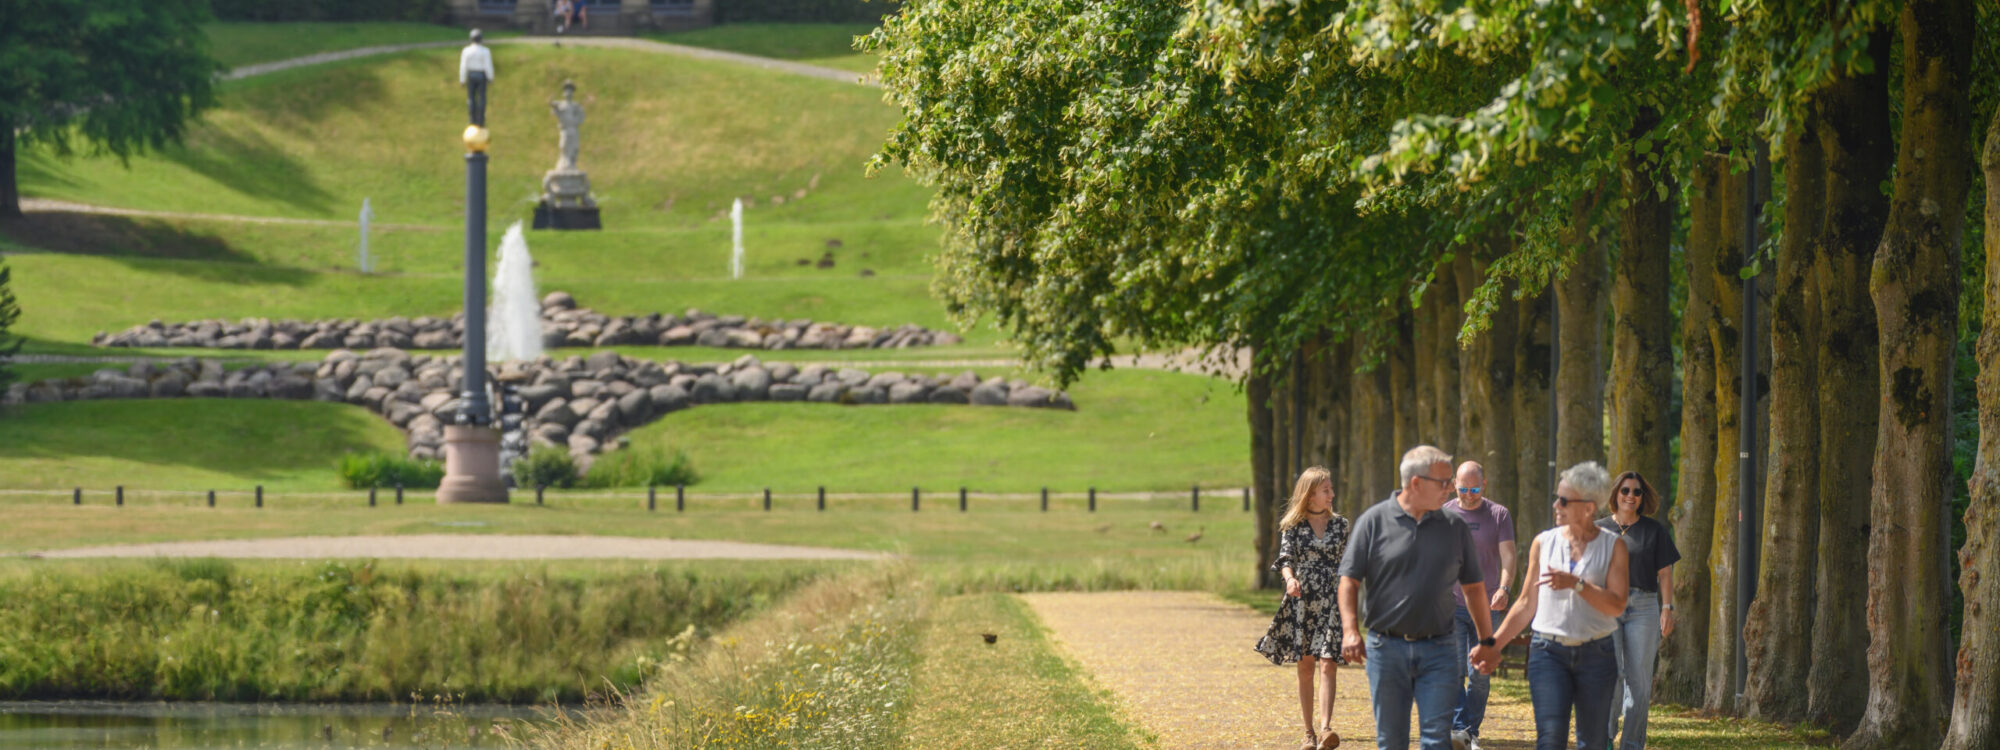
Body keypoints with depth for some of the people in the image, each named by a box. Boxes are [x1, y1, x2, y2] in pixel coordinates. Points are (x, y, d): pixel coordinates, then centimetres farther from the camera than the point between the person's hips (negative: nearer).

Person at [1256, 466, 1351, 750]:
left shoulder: (1339, 524, 8)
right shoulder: (1293, 526, 3)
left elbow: (1347, 563, 14)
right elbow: (1286, 559, -6)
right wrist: (1289, 578, -28)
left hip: (1332, 602, 0)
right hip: (1302, 600, 0)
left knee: (1328, 664, -15)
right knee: (1305, 667, 4)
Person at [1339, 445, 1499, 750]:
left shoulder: (1454, 527, 7)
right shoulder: (1374, 521, -1)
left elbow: (1473, 587, 15)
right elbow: (1349, 579, -2)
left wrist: (1487, 640, 13)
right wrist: (1350, 630, -15)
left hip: (1438, 649, 1)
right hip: (1386, 648, -1)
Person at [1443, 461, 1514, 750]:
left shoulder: (1499, 515, 2)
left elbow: (1507, 556, -7)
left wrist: (1504, 589, -25)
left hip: (1486, 606, 0)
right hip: (1451, 604, 0)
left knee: (1480, 675, 2)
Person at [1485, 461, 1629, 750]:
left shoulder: (1613, 547, 2)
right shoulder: (1544, 543, 6)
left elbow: (1616, 605, -8)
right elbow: (1526, 605, 11)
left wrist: (1576, 583, -20)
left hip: (1595, 654, 0)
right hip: (1549, 652, 0)